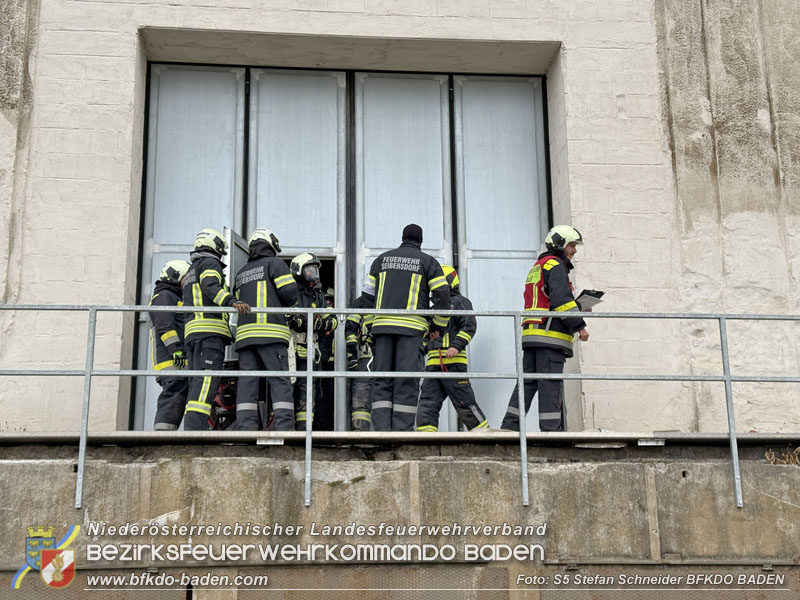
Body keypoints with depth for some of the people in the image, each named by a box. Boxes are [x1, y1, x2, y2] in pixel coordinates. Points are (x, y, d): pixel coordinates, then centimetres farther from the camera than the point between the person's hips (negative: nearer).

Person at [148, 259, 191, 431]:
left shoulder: (176, 298, 35)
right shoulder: (164, 296, 1)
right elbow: (164, 326, -13)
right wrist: (177, 350, -22)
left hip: (178, 361, 10)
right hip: (172, 361, -10)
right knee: (175, 396, -20)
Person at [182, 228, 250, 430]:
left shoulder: (190, 272, 33)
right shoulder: (210, 263, 4)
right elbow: (210, 286, -17)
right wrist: (232, 302, -30)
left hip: (192, 330, 9)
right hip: (210, 330, -9)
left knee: (197, 382, 5)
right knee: (207, 380, -18)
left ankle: (190, 429, -2)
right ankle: (195, 428, -29)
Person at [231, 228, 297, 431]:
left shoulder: (241, 273, 25)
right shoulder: (275, 263, 7)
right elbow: (289, 292, -4)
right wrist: (289, 307, 15)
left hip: (245, 331, 6)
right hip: (271, 331, -5)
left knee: (247, 380, 0)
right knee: (280, 380, -8)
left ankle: (245, 426, -9)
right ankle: (284, 426, -17)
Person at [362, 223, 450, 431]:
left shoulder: (382, 259, 18)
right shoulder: (428, 261, 8)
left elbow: (368, 295, 16)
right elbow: (442, 295, 2)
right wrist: (439, 325, 13)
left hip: (382, 325, 3)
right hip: (411, 327, -3)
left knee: (382, 380, 4)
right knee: (407, 382, -4)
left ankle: (381, 430, -4)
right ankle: (402, 430, -9)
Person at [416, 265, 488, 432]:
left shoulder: (459, 302, 4)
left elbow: (470, 326, -9)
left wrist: (457, 346, -21)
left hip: (453, 362, -8)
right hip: (433, 364, 8)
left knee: (464, 403, -6)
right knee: (427, 404, -3)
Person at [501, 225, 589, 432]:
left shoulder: (537, 267, 26)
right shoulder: (555, 265, -4)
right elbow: (561, 298, -17)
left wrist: (578, 308, 19)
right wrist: (580, 325, -14)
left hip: (531, 335, 9)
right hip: (549, 336, -9)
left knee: (528, 381, 8)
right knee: (551, 383, -9)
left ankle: (510, 424, 5)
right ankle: (551, 428, -10)